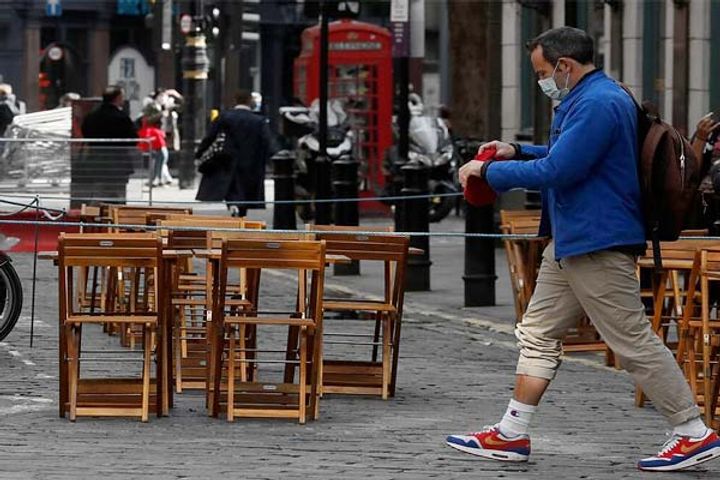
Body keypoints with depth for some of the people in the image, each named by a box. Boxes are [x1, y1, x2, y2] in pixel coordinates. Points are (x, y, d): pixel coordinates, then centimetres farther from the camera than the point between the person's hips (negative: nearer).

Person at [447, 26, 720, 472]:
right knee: (539, 334, 11)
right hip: (570, 242, 11)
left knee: (634, 341, -6)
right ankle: (512, 435, 15)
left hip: (598, 245, -11)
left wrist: (490, 171, -13)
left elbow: (556, 171, -24)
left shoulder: (598, 104, -21)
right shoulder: (590, 98, 15)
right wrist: (518, 152, 17)